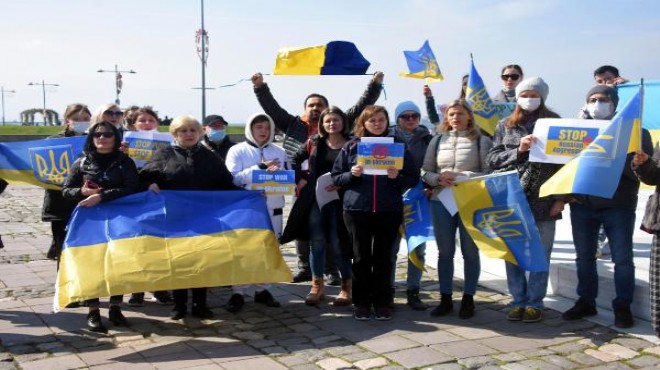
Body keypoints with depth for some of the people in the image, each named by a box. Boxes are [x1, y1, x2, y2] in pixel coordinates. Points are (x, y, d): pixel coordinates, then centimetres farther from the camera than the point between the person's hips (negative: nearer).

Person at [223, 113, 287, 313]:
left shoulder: (279, 152, 10)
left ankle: (262, 289, 21)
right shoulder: (237, 151, 0)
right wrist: (260, 167, -17)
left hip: (272, 209, 4)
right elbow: (233, 178, -12)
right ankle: (238, 292, 7)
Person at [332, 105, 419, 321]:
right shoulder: (351, 147, 6)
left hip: (389, 210, 0)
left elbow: (413, 179, 5)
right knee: (361, 257, 6)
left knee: (383, 257, 6)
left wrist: (397, 177, -13)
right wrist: (352, 175, -13)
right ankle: (361, 303, 16)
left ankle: (382, 303, 16)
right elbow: (336, 178, 6)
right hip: (357, 210, 0)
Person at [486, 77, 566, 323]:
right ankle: (518, 301, 17)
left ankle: (534, 303, 15)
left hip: (544, 200, -1)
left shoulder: (554, 122, 4)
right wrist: (518, 150, -12)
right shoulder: (505, 125, 9)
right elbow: (492, 159, 4)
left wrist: (561, 197, -4)